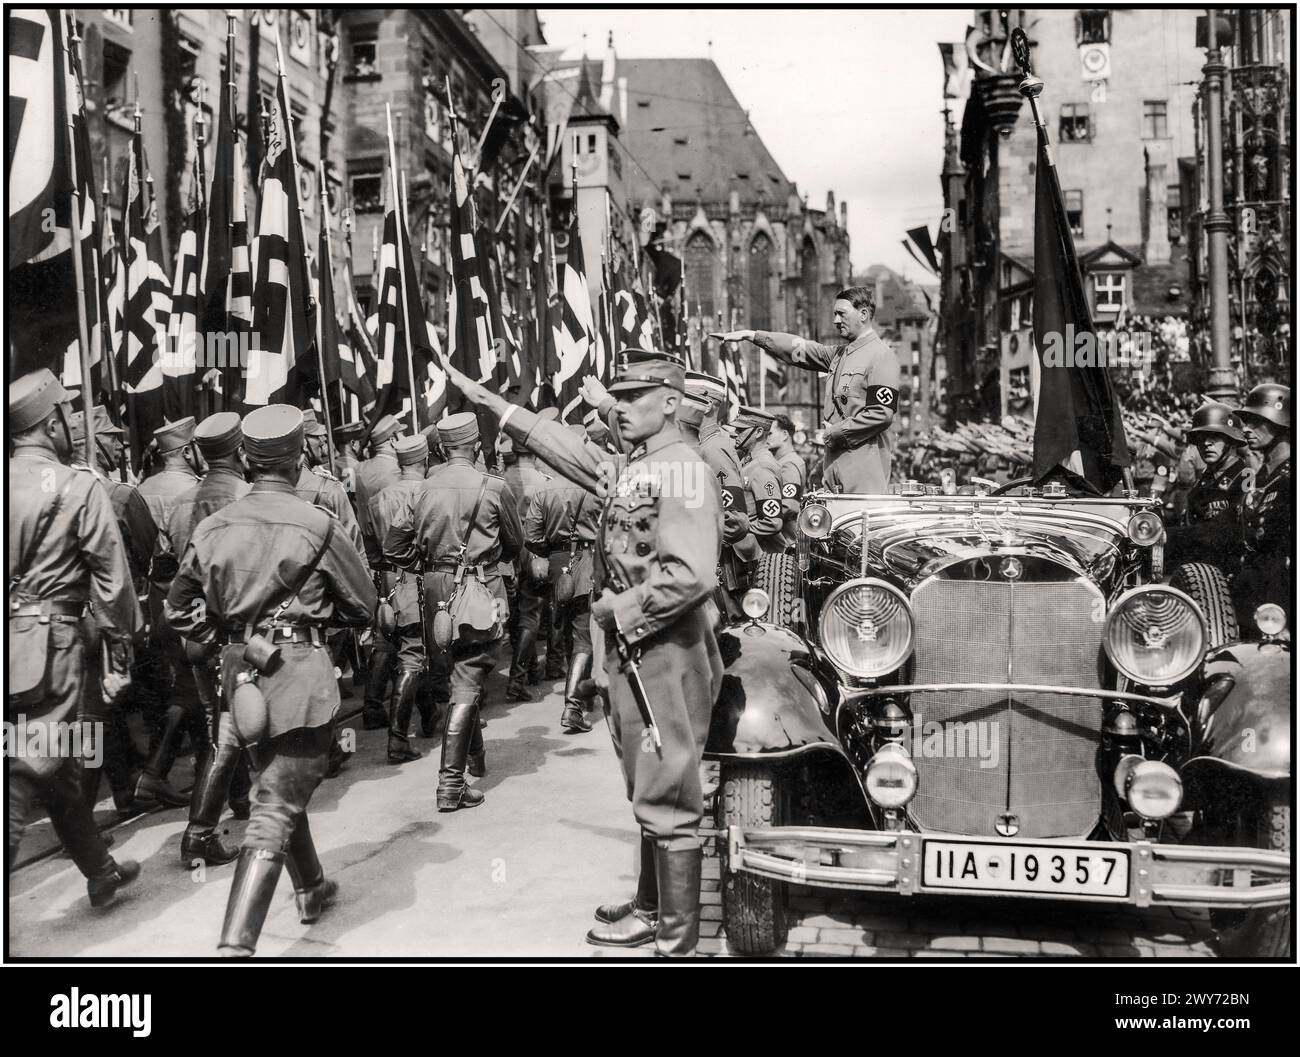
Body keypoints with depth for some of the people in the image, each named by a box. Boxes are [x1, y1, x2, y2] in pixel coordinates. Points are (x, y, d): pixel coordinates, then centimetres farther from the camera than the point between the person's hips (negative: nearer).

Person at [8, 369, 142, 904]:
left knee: (60, 767, 19)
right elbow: (112, 580, -8)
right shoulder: (79, 487, -8)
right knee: (30, 771, -1)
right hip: (47, 642, -7)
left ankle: (101, 872, 35)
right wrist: (119, 658, -1)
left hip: (12, 639, 7)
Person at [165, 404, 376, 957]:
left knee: (278, 785, 24)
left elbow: (180, 610, 12)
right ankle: (235, 944, -12)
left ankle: (310, 889, 42)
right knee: (276, 807, -4)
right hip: (300, 669, -6)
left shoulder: (213, 527, 2)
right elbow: (363, 607, 0)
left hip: (240, 670, 6)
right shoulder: (316, 526, -12)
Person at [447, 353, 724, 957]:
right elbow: (561, 445, 21)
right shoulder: (623, 469, 11)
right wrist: (486, 401, 22)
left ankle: (676, 941, 10)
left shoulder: (683, 471, -16)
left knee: (666, 800, -1)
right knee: (648, 793, 19)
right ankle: (651, 909, 32)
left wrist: (622, 608, -16)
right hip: (628, 653, 9)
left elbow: (689, 574, -26)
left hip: (667, 653, -9)